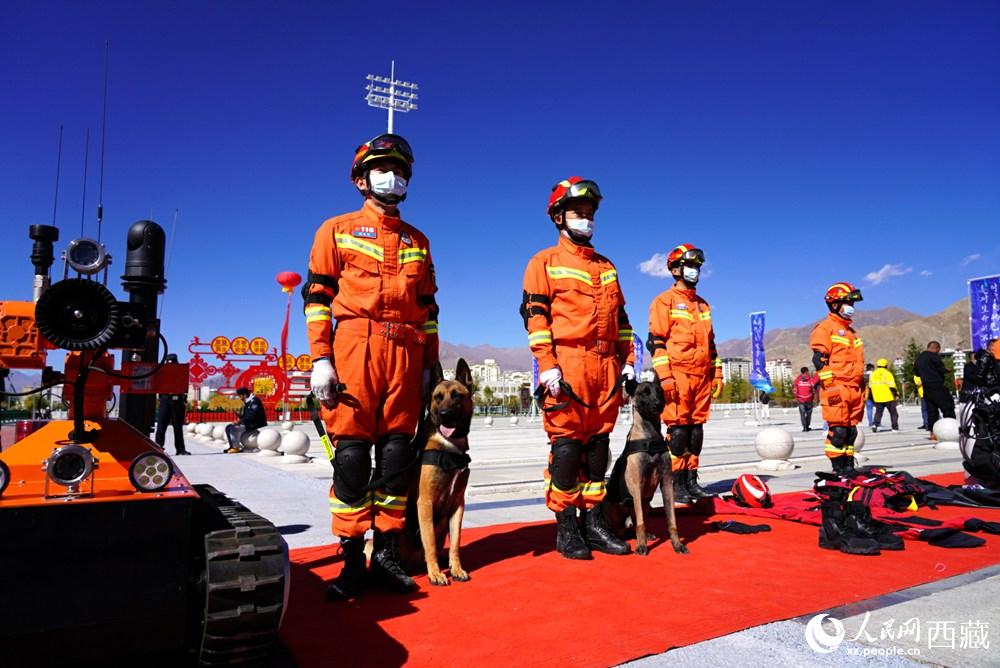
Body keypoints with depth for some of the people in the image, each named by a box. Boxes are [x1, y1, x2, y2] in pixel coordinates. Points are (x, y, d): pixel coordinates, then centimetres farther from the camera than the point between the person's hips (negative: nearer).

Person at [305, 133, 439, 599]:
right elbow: (316, 296, 3)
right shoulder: (337, 230, 11)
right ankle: (352, 559, 6)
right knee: (351, 453, -4)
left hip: (406, 353, 4)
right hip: (355, 346, -3)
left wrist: (429, 364, 13)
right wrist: (320, 359, -7)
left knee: (397, 452, 3)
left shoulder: (417, 241, 21)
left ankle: (387, 553, 14)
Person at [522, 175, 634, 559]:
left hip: (606, 368, 6)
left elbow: (621, 318, 23)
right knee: (567, 446, -5)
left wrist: (627, 360, 14)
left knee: (598, 445, 8)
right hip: (568, 365, -6)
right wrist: (546, 364, -15)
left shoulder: (606, 267, 23)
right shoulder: (545, 262, 5)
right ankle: (566, 529, 7)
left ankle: (594, 524, 18)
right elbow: (534, 315, -5)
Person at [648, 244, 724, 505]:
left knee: (696, 429, 8)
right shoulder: (665, 301, 0)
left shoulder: (703, 305, 22)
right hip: (677, 375, -6)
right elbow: (655, 341, -7)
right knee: (679, 429, -7)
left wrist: (717, 374, 18)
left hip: (702, 376, 7)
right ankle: (676, 484, 0)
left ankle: (691, 481, 15)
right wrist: (664, 376, -16)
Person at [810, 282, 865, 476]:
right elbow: (819, 359, -13)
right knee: (838, 431, -8)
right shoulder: (825, 327, -5)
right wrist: (830, 385, -18)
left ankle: (849, 467, 17)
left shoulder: (850, 331, 22)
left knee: (851, 431, 10)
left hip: (854, 390, 8)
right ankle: (838, 469, -1)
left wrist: (862, 387, 23)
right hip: (837, 390, -8)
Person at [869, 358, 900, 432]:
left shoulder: (873, 374, 8)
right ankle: (895, 427, 11)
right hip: (888, 397, -4)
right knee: (893, 412, 9)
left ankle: (875, 424, -10)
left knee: (878, 412, 10)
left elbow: (870, 387, 12)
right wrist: (896, 394, -6)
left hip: (878, 398, 4)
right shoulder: (887, 373, -8)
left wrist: (872, 397, 19)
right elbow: (892, 386, -13)